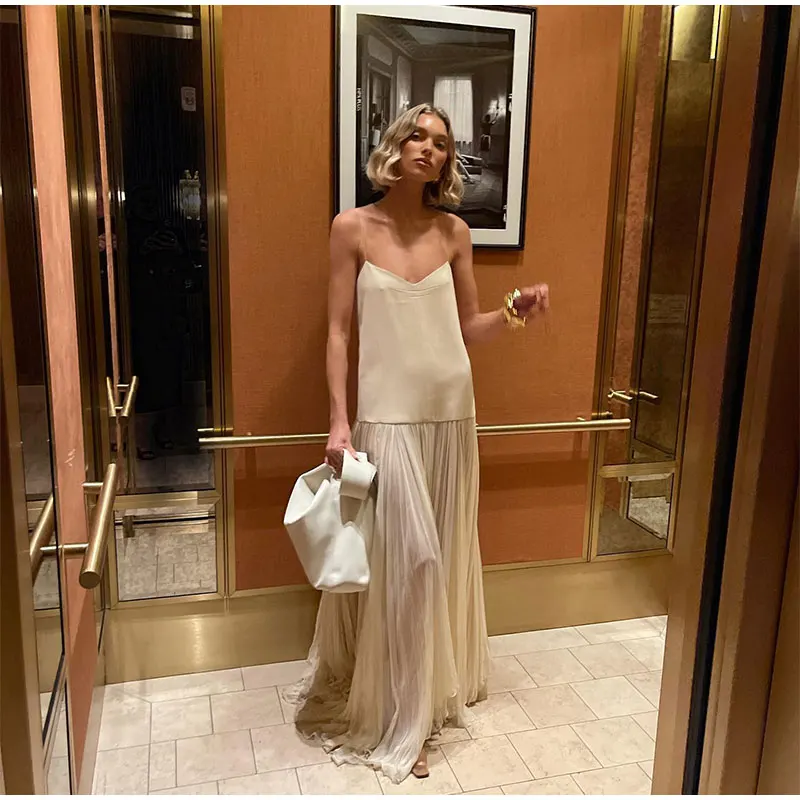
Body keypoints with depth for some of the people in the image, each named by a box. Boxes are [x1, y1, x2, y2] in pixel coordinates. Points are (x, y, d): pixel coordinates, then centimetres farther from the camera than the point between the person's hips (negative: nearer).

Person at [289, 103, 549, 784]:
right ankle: (396, 720, 16)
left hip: (452, 413, 4)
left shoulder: (455, 233, 6)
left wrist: (514, 312, -9)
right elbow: (338, 331, -4)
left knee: (444, 555, 14)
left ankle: (441, 683, 37)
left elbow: (468, 328, 11)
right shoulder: (353, 228, -3)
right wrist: (339, 420, -10)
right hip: (388, 416, -4)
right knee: (406, 558, -3)